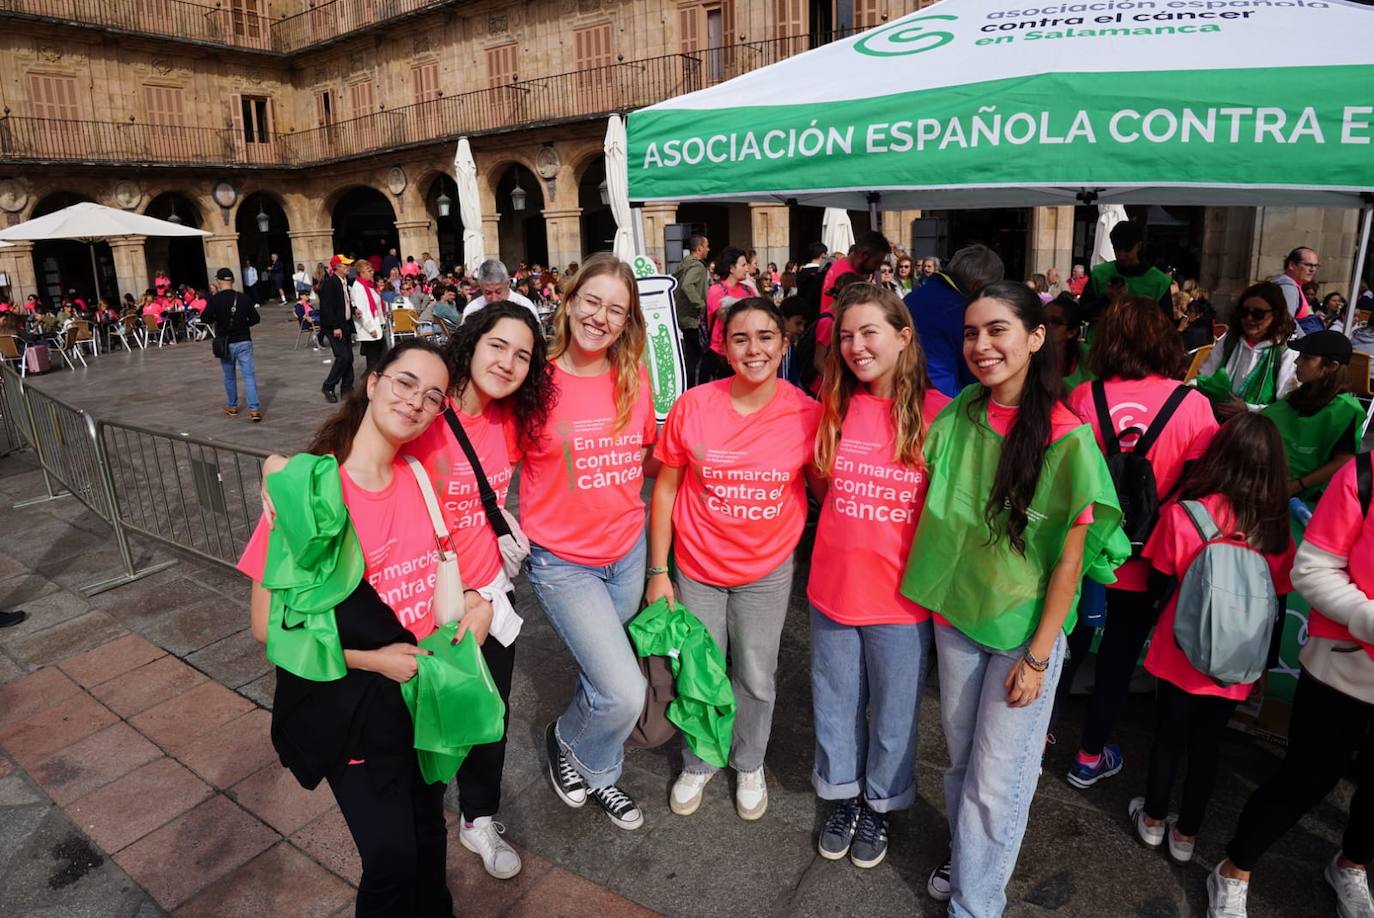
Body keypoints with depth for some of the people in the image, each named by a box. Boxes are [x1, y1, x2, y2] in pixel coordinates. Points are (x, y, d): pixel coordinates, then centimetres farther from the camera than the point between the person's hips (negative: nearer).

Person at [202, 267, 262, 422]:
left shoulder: (215, 299, -9)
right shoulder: (243, 298, -2)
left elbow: (205, 319, -7)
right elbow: (256, 319, 1)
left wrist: (217, 319, 12)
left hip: (225, 343, 0)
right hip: (244, 341, 0)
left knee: (229, 376, 16)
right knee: (249, 375, -3)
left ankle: (232, 406, 30)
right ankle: (254, 408, -13)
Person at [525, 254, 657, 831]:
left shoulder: (634, 380, -3)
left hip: (627, 551, 4)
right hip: (562, 561, -4)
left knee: (603, 678, 22)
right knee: (625, 694, -9)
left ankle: (598, 774, 49)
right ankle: (565, 740, 25)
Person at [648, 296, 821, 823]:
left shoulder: (807, 413, -14)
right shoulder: (692, 406, -14)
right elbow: (665, 489, -6)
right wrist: (658, 572, -5)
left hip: (767, 570, 0)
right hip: (697, 567, 0)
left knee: (757, 679, 16)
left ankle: (749, 765, 45)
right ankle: (697, 765, 44)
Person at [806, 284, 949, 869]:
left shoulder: (937, 413, -13)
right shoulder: (833, 407, -3)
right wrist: (848, 526, 4)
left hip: (902, 595, -3)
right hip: (833, 586, 3)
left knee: (894, 712, 17)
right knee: (836, 704, 20)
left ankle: (879, 807, 42)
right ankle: (842, 797, 44)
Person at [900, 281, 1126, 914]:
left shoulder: (1066, 438, -19)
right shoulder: (957, 416, -5)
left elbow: (1070, 560, -14)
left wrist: (1038, 655, -12)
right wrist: (940, 597, 1)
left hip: (1026, 630, -4)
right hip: (956, 616, 4)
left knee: (996, 781, 9)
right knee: (961, 756, 22)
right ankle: (964, 857, 47)